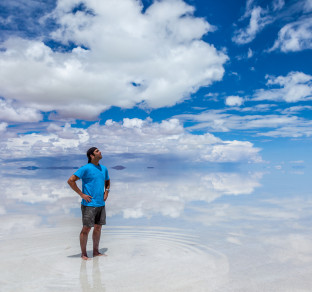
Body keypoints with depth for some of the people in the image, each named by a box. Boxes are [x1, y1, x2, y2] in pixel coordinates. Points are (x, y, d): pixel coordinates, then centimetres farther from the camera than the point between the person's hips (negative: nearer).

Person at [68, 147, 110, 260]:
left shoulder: (103, 169, 12)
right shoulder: (85, 168, -9)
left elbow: (107, 181, 30)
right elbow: (70, 181, -13)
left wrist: (106, 191, 12)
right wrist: (82, 194, -13)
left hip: (101, 204, 7)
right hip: (89, 204, -6)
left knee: (98, 227, 11)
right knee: (86, 228, -1)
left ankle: (96, 251, 23)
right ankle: (83, 253, 12)